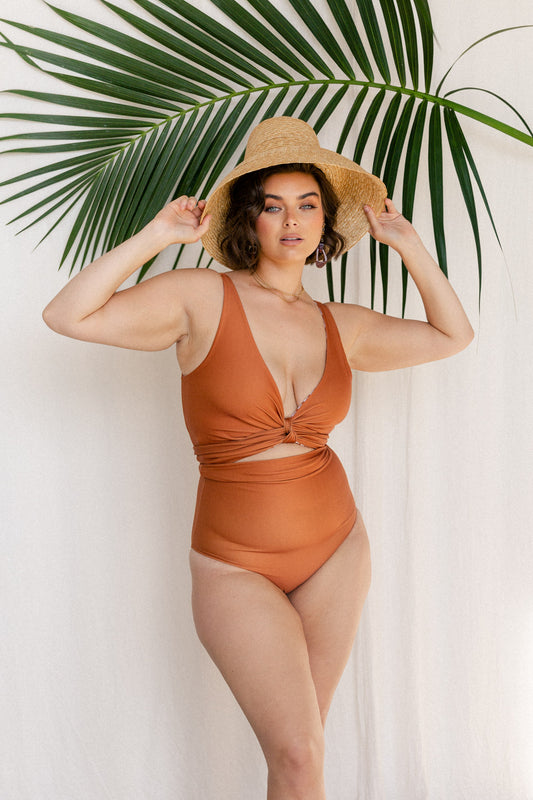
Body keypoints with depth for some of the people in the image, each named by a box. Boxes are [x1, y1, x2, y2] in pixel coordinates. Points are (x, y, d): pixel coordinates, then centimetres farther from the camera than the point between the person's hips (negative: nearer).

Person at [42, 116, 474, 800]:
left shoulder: (341, 326, 3)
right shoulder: (202, 297, -9)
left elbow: (452, 335, 16)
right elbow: (67, 316, -17)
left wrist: (408, 243, 8)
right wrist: (156, 236, -15)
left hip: (336, 549, 4)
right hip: (237, 566, -4)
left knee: (297, 741, 15)